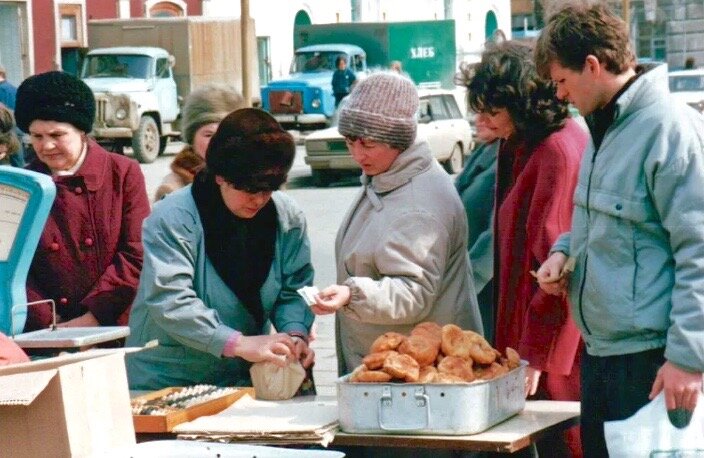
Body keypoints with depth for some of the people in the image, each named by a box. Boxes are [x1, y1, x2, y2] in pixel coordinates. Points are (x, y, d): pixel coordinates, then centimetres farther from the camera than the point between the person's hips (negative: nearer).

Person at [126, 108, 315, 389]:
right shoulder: (172, 218, -14)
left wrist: (295, 334, -16)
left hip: (245, 378, 5)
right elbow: (170, 301, -23)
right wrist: (239, 343, -31)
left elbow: (294, 291, 6)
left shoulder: (287, 217, 3)